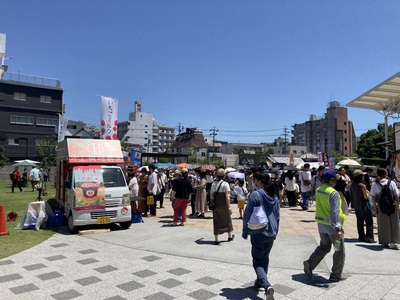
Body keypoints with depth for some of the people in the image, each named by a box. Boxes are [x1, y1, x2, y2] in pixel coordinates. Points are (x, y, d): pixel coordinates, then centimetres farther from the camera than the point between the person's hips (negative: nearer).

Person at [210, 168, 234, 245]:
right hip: (223, 205, -3)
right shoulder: (225, 184, -11)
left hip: (216, 206, 3)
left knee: (216, 222, 9)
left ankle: (216, 240, 10)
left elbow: (211, 195, 3)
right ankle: (230, 236, 35)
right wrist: (229, 207, -12)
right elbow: (227, 196, -15)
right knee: (227, 220, 17)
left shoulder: (214, 183, 2)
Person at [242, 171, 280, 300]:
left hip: (258, 233, -6)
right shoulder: (274, 196, 5)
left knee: (258, 262, 0)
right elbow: (277, 216, 14)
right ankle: (260, 282, 33)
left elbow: (247, 215, -12)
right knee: (265, 259, 21)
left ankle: (267, 285, -18)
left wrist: (245, 232, -1)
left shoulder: (255, 195, -16)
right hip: (271, 233, 7)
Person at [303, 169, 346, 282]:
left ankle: (310, 263, 8)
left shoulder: (319, 190, 2)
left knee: (324, 247, 22)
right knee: (340, 251, 11)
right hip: (332, 225, -7)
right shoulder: (333, 193, -21)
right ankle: (335, 276, 17)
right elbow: (335, 212, -27)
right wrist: (337, 229, -29)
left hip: (321, 223, 7)